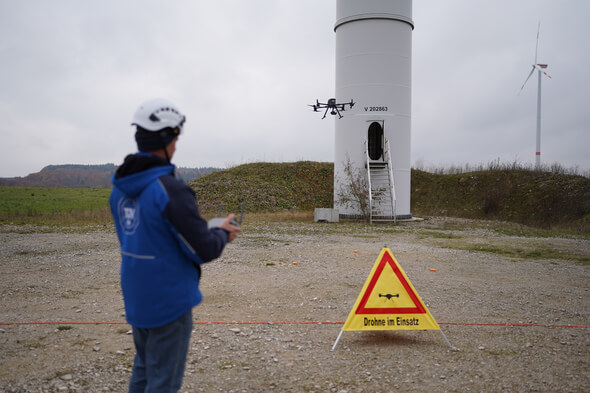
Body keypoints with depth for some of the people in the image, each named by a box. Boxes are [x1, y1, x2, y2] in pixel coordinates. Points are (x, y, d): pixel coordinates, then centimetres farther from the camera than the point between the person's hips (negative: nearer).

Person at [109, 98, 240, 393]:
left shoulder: (119, 188, 2)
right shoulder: (169, 190, -23)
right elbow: (204, 251, -21)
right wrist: (223, 233, 0)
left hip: (135, 299, 8)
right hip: (169, 302, -8)